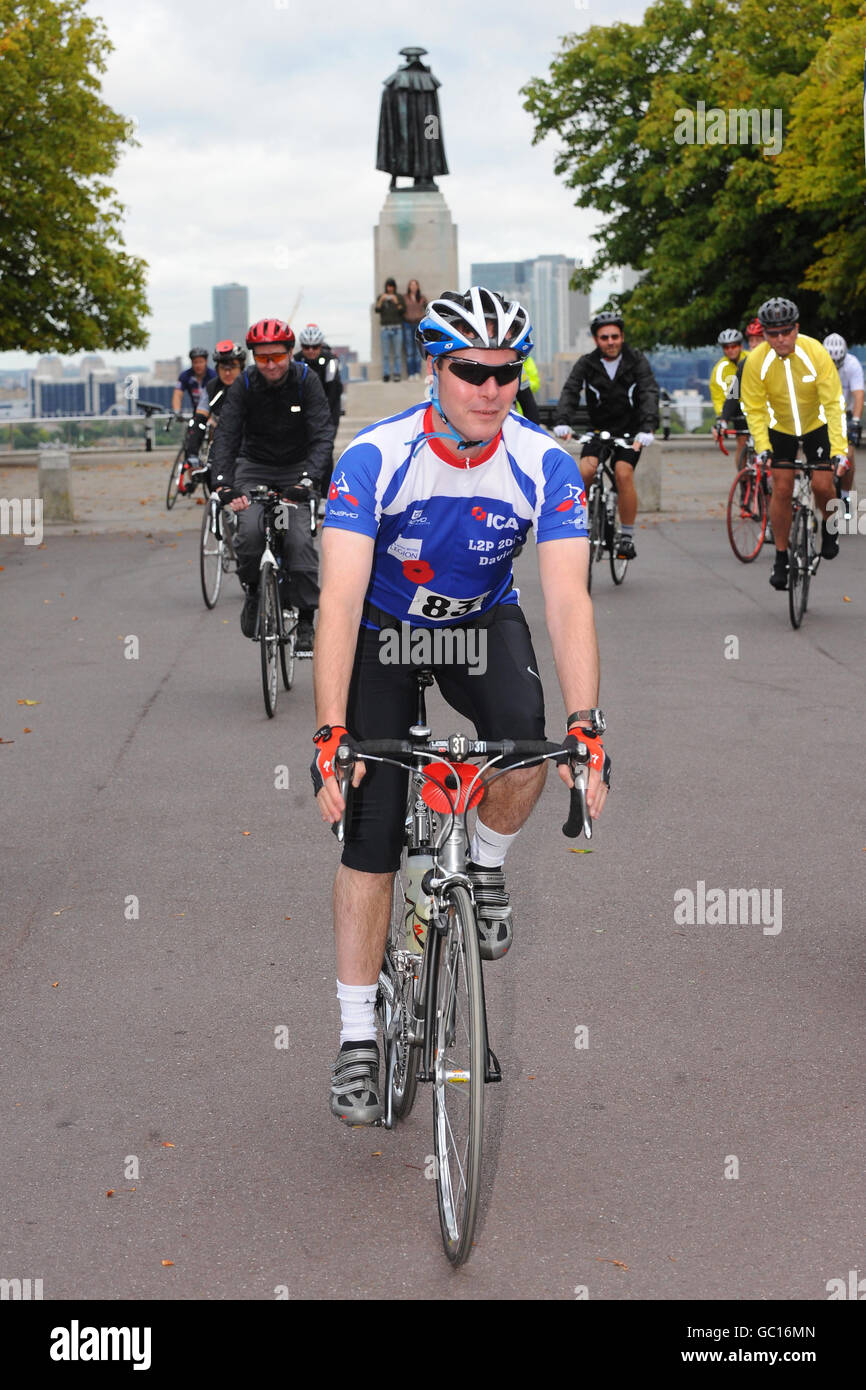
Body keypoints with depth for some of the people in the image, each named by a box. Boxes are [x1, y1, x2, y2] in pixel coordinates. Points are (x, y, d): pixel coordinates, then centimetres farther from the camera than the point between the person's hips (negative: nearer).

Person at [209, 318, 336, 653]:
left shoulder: (306, 380, -15)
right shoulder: (244, 385, -13)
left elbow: (322, 434, -22)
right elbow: (226, 436, -20)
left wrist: (308, 478, -38)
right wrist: (223, 484, -36)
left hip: (296, 469, 0)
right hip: (254, 467, 1)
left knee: (299, 540, -18)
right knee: (250, 531, -24)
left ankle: (306, 619, -5)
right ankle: (253, 591, 4)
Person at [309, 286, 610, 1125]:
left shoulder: (544, 465, -22)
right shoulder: (375, 458, -27)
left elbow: (568, 600, -27)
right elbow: (340, 601, -32)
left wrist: (586, 729, -39)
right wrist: (330, 734, -41)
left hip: (484, 622, 1)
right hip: (384, 630, -1)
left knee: (527, 739, -31)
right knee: (368, 836, -7)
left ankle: (486, 865, 3)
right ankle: (358, 1035, 6)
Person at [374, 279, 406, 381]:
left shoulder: (400, 297, 6)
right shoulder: (381, 297, 8)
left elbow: (403, 311, -4)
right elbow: (377, 310, -5)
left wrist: (396, 302, -19)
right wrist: (381, 300, -20)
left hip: (397, 328, 0)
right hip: (384, 328, 0)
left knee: (397, 353, -3)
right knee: (385, 353, -2)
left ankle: (396, 374, 0)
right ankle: (386, 375, 0)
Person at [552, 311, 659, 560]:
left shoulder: (636, 361, -9)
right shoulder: (586, 363, -6)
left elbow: (649, 393, -22)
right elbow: (570, 392, -19)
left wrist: (647, 428, -39)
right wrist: (562, 421, -39)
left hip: (630, 431, -2)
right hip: (599, 429, 2)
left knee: (623, 472, -23)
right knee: (586, 470, -23)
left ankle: (627, 537, -12)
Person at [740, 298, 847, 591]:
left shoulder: (816, 354, -27)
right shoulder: (756, 361, -23)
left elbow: (834, 404, -26)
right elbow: (755, 409, -15)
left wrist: (839, 449, -32)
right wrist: (762, 447, -27)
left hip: (817, 425, -1)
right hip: (780, 429, 1)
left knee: (822, 486, -13)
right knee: (781, 490, -6)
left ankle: (829, 527, 20)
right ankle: (781, 557, 7)